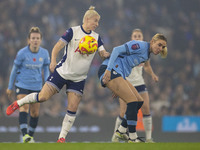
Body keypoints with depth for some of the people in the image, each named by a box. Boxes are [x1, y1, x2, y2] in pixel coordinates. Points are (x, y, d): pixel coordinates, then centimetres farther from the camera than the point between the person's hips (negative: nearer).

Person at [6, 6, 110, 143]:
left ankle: (62, 137, 2)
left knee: (73, 108, -6)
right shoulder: (73, 31, -8)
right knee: (43, 97, -7)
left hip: (79, 79, 3)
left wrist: (105, 54, -22)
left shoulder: (96, 37, 5)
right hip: (63, 71, -3)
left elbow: (103, 53, 2)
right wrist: (53, 61, -27)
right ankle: (18, 103, 18)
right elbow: (58, 46, -12)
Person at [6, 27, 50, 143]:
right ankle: (25, 135, -30)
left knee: (35, 113, 8)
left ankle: (31, 135, 26)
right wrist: (10, 87, 6)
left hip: (36, 86, 4)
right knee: (24, 108, -21)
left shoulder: (44, 53, -3)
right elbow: (15, 69, 0)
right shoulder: (22, 53, -11)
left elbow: (46, 69, 11)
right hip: (22, 85, -3)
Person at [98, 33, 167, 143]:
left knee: (139, 101, 7)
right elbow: (117, 50, -19)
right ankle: (132, 138, -9)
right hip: (109, 71, -10)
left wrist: (117, 89, 20)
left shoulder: (146, 55, 18)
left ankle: (121, 131, 14)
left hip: (119, 75, 10)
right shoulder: (141, 46, -12)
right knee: (133, 101, -15)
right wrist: (108, 69, -26)